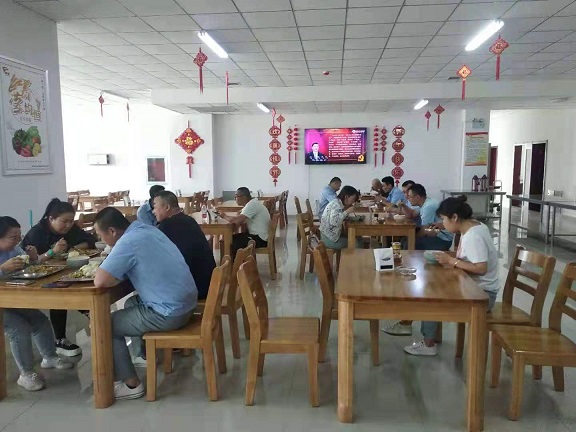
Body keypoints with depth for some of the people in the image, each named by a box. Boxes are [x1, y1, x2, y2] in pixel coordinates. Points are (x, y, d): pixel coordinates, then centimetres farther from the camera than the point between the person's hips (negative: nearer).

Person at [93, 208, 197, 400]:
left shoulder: (127, 242, -19)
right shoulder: (146, 229, 8)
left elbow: (99, 281, -22)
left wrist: (117, 275, -2)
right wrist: (120, 272, 6)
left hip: (170, 313, -9)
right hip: (186, 302, 9)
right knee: (132, 303, 31)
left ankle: (131, 384, 12)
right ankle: (143, 355, 42)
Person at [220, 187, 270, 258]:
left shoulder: (252, 204, -21)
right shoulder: (252, 203, 10)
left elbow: (237, 221, -27)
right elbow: (241, 221, 10)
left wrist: (225, 216, -10)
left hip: (260, 239, -10)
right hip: (256, 234, 10)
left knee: (234, 244, -15)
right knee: (232, 238, 10)